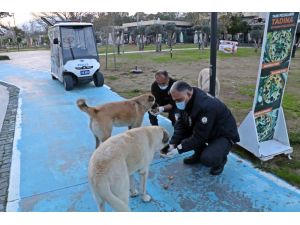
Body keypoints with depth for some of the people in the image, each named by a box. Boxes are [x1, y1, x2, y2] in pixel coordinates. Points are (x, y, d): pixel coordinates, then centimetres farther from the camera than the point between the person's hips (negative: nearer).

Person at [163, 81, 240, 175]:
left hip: (224, 135, -8)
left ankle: (221, 160, 6)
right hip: (204, 132, 8)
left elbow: (199, 136, -31)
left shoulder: (206, 106, -36)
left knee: (206, 159, -30)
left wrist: (179, 149, -28)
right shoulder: (184, 101, -11)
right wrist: (172, 144, -19)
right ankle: (199, 153, 12)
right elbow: (181, 123, -8)